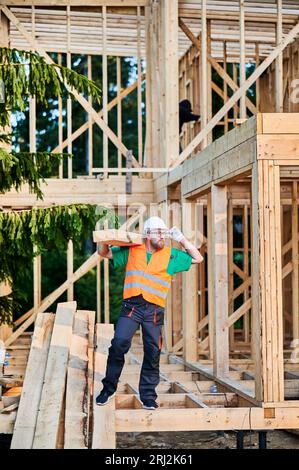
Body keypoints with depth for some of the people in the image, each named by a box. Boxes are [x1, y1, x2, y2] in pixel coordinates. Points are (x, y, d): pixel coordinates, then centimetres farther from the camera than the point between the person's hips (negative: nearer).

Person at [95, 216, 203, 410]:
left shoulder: (171, 255, 12)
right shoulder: (131, 251, 12)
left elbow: (197, 258, 13)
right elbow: (103, 252, 20)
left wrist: (181, 239, 7)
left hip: (155, 310, 1)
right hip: (131, 306, -1)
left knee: (152, 353, 1)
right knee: (119, 343, -14)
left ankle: (148, 395, 13)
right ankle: (109, 388, 2)